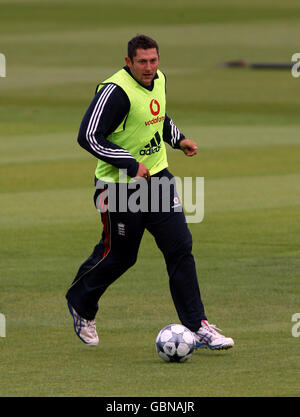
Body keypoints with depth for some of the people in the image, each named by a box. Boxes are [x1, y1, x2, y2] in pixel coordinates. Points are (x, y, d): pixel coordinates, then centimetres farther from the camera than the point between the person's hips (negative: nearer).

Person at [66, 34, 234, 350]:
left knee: (180, 247, -4)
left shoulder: (158, 80, 5)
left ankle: (198, 328, -2)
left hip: (157, 177, 7)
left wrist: (178, 139, 17)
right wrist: (131, 164, -24)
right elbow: (89, 136, -25)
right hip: (120, 184, -7)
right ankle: (80, 305, 35)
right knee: (118, 256, 5)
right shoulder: (116, 90, -21)